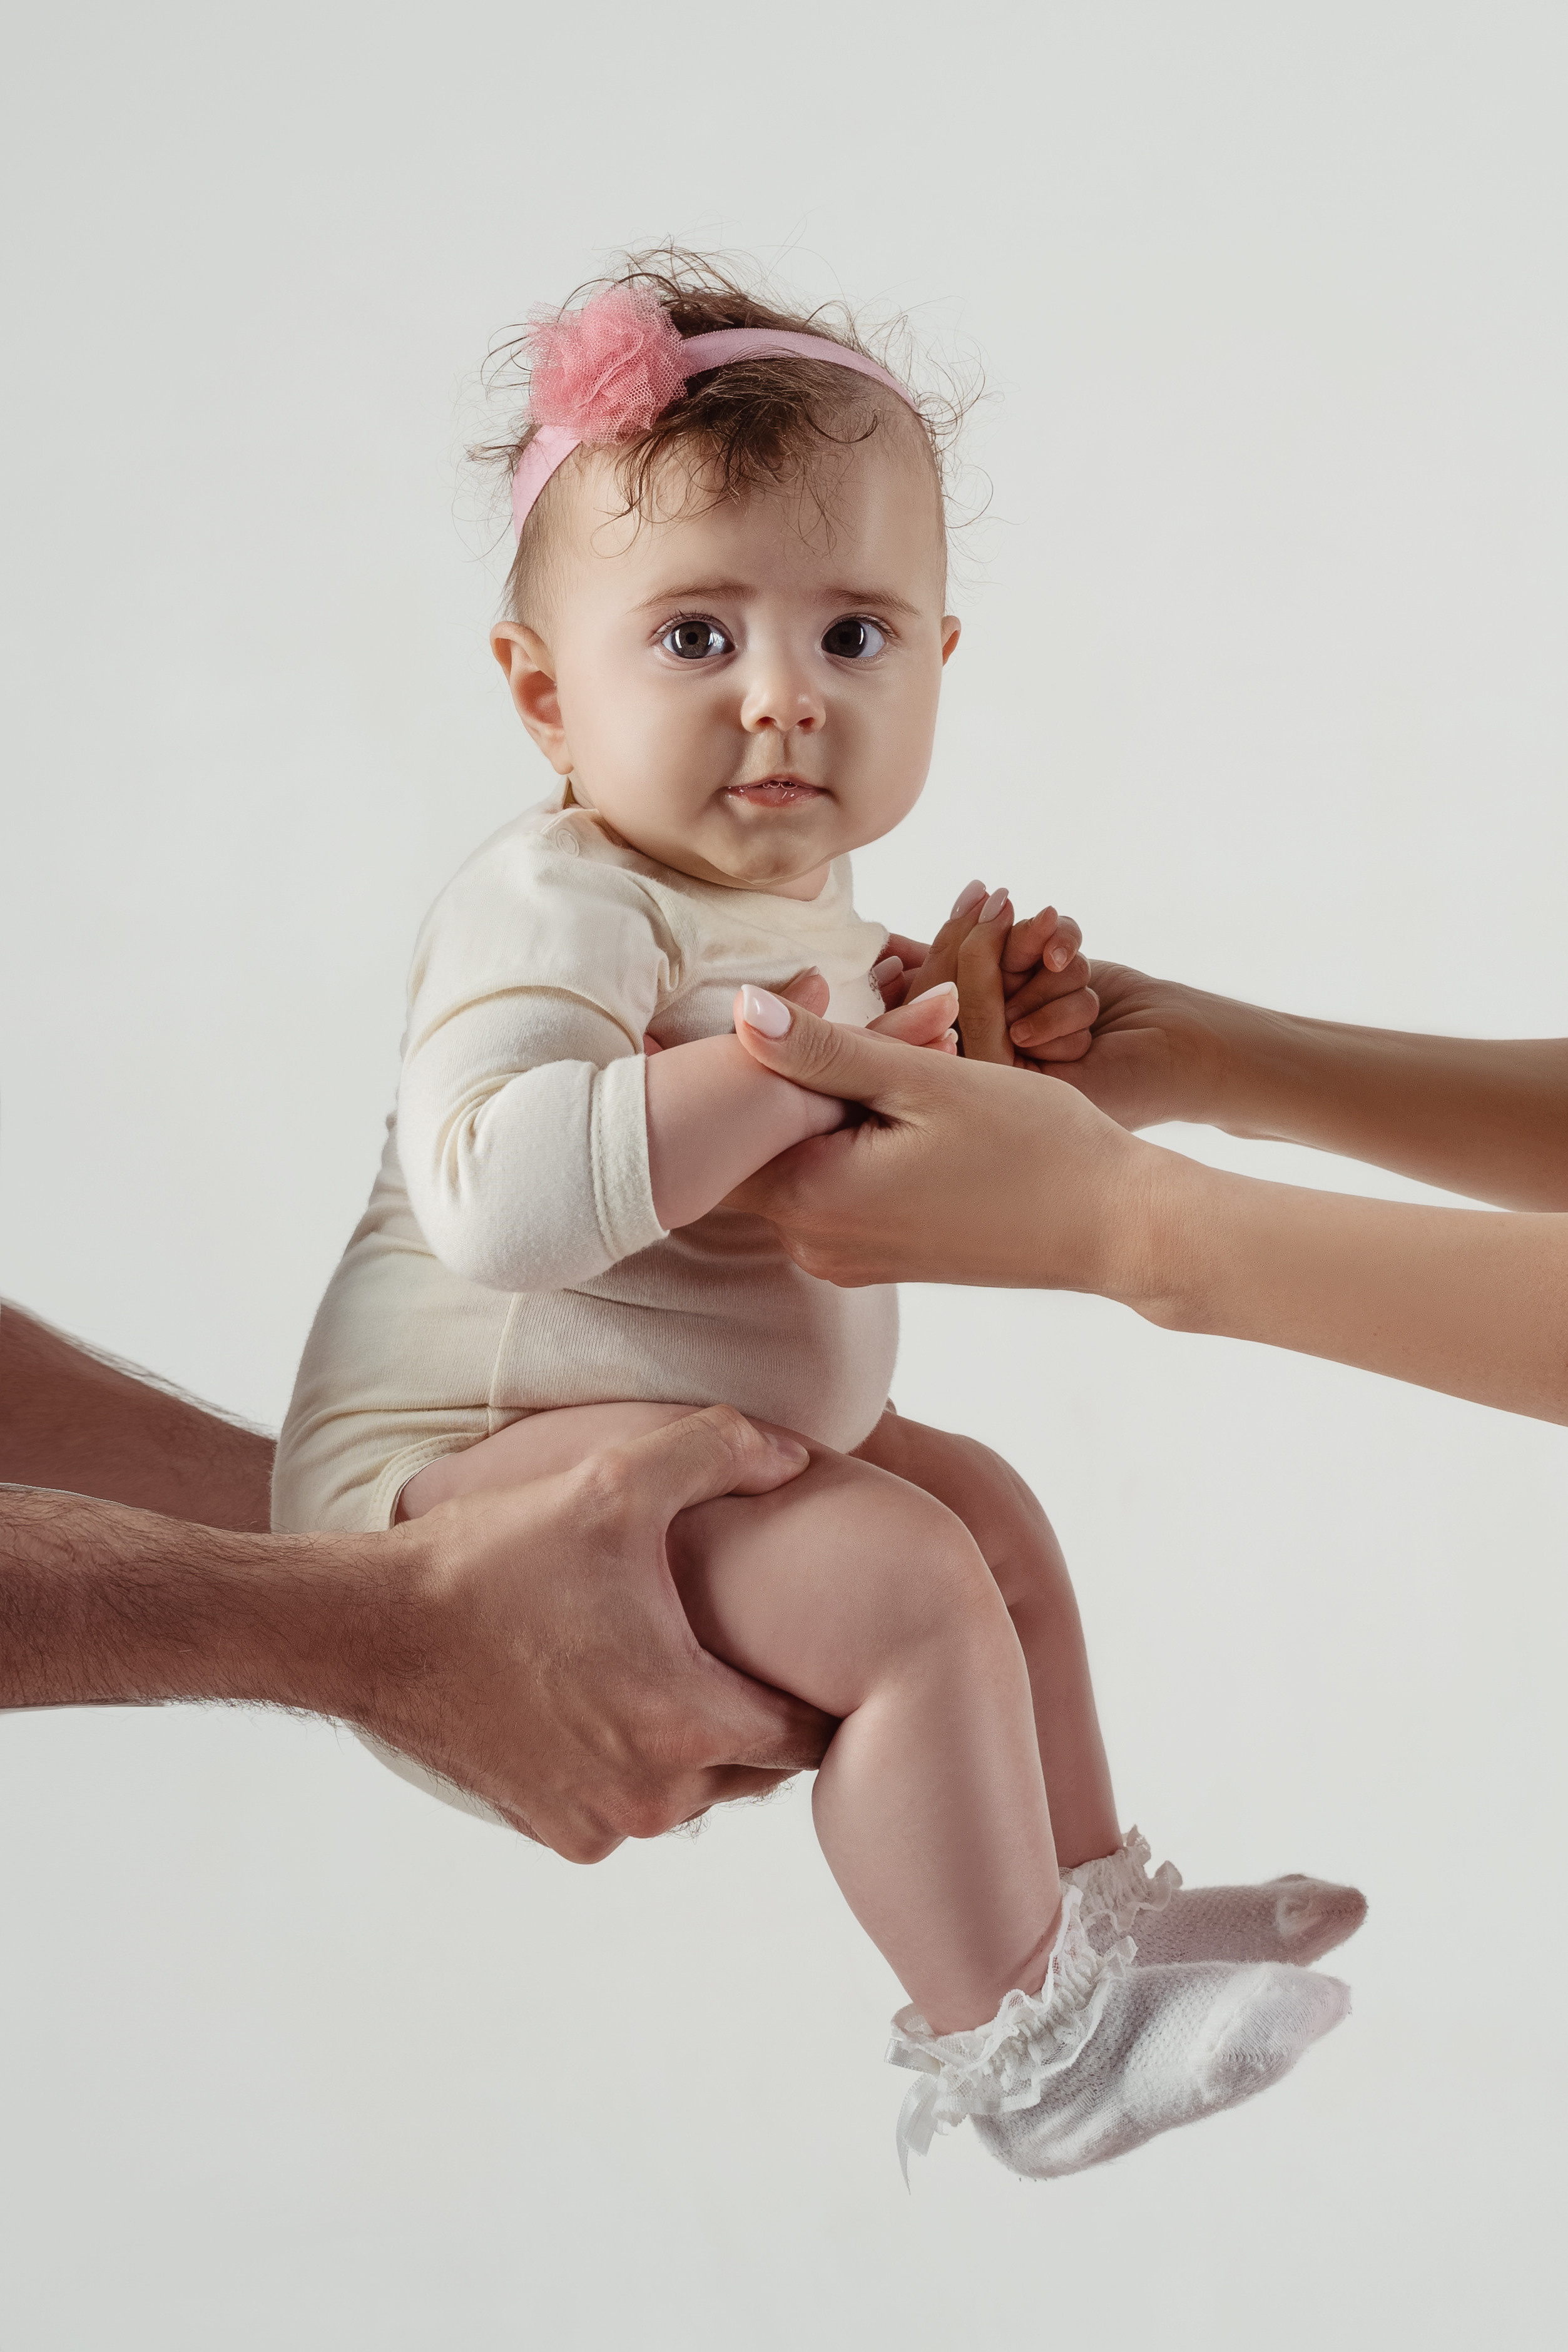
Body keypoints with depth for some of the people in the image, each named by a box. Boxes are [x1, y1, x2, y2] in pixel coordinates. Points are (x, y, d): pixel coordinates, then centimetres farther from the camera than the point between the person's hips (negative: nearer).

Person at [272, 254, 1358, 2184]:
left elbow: (849, 1174, 26)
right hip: (468, 1461, -11)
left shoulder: (796, 897, 10)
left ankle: (1082, 1905, 34)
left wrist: (958, 1018, 9)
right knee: (902, 1583, -24)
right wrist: (791, 1067, -37)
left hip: (697, 1431, 11)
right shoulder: (556, 909, -22)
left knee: (985, 1503, 21)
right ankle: (1018, 2038, -8)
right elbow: (495, 1191, -40)